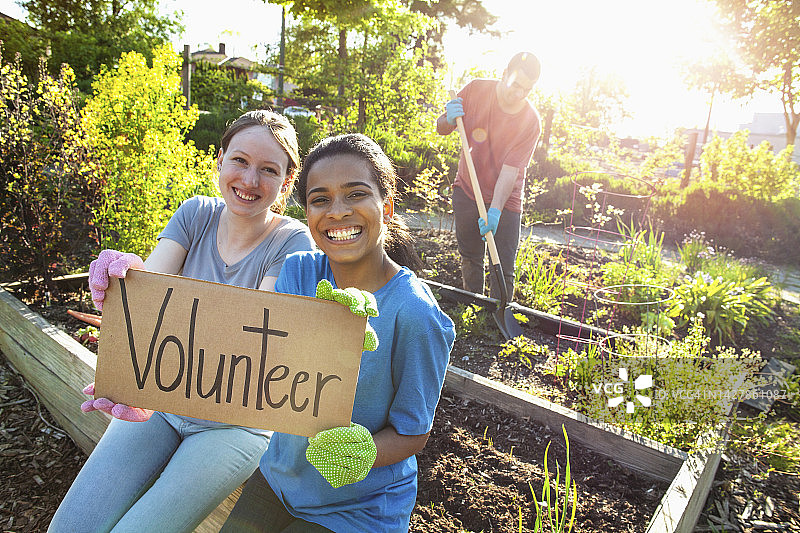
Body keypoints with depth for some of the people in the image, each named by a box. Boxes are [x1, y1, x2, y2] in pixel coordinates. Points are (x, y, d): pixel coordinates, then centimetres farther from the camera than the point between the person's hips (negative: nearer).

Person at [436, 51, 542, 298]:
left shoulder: (530, 121, -15)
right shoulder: (477, 89, -7)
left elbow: (510, 169, -21)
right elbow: (442, 129, 2)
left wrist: (495, 210, -32)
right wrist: (449, 119, -22)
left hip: (504, 200, -2)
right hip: (466, 191, 3)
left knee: (503, 270, -3)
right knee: (470, 259, 13)